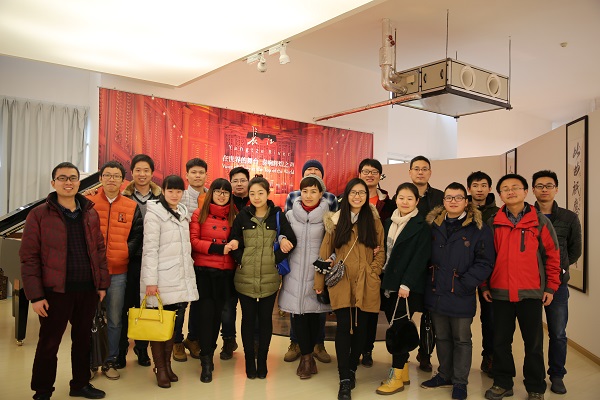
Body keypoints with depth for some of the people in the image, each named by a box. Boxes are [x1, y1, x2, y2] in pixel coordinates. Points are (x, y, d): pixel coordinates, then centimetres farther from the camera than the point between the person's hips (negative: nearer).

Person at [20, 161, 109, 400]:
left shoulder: (90, 213, 8)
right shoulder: (39, 215, -5)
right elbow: (29, 257, -7)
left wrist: (102, 283, 7)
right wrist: (35, 295, -12)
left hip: (88, 289, 4)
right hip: (56, 291, -4)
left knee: (83, 338, 16)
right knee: (48, 344, 7)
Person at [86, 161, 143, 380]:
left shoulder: (131, 207, 5)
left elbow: (137, 236, 6)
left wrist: (125, 253, -7)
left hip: (118, 272, 1)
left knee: (115, 319, 8)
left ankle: (110, 361, 23)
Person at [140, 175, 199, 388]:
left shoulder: (183, 213, 12)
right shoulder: (154, 213, -8)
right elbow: (150, 249, -13)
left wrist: (189, 273, 15)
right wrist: (150, 280, -17)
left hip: (181, 279, 6)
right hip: (161, 280, -6)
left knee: (173, 323, 12)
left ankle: (167, 364, 25)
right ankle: (160, 369, 16)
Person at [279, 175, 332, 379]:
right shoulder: (290, 215, 5)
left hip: (317, 272, -1)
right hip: (295, 272, 2)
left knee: (314, 313, 5)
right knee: (297, 313, 0)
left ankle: (307, 355, 24)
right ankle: (308, 355, 16)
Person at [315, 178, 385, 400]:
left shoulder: (374, 221, 7)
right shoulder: (335, 221, 4)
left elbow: (380, 252, 8)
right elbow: (325, 252, 5)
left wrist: (372, 273, -5)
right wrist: (319, 282, 5)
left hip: (366, 284, 1)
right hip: (341, 282, -1)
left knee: (360, 327, 9)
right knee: (344, 327, -5)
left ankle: (352, 369, 29)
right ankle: (345, 380, 3)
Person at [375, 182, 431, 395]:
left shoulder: (422, 226, -6)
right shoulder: (389, 222, 13)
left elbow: (420, 258, -12)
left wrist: (406, 284, -18)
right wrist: (383, 280, 4)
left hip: (408, 287, -6)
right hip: (389, 284, 6)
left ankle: (396, 378, 5)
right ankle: (403, 372, 22)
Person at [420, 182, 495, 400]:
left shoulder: (479, 228, -8)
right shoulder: (434, 225, 6)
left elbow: (485, 263, -11)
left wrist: (464, 285, -17)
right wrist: (428, 282, 2)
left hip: (461, 297, -4)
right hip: (436, 293, 4)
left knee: (462, 340, 11)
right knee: (442, 338, 19)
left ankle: (460, 382, 26)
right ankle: (445, 375, 36)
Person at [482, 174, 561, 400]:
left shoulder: (540, 221, -1)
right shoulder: (493, 223, 3)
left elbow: (552, 255, 1)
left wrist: (551, 287, -1)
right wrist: (485, 285, 5)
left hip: (531, 293, -2)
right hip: (500, 292, 2)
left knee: (534, 343, 10)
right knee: (501, 341, 11)